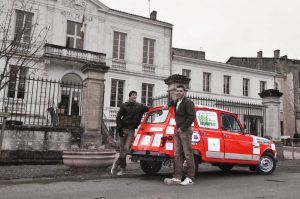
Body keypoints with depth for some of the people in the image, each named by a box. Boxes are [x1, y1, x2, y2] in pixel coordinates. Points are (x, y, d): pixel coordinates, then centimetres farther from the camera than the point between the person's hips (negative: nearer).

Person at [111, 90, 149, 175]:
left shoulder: (140, 106, 6)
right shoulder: (124, 105, 3)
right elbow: (118, 117, 2)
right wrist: (119, 128, -7)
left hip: (131, 130, 0)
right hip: (123, 129, 0)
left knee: (126, 149, -10)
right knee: (122, 149, 4)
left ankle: (117, 163, 9)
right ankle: (122, 168, 17)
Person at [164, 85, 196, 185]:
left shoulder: (188, 102, -8)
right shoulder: (177, 102, 16)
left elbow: (192, 116, -16)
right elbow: (172, 102, 41)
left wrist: (183, 128, -16)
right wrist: (169, 104, 19)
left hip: (185, 130, -8)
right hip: (178, 131, 8)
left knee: (188, 154, -3)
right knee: (177, 155, 4)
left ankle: (190, 178, 3)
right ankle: (177, 178, 6)